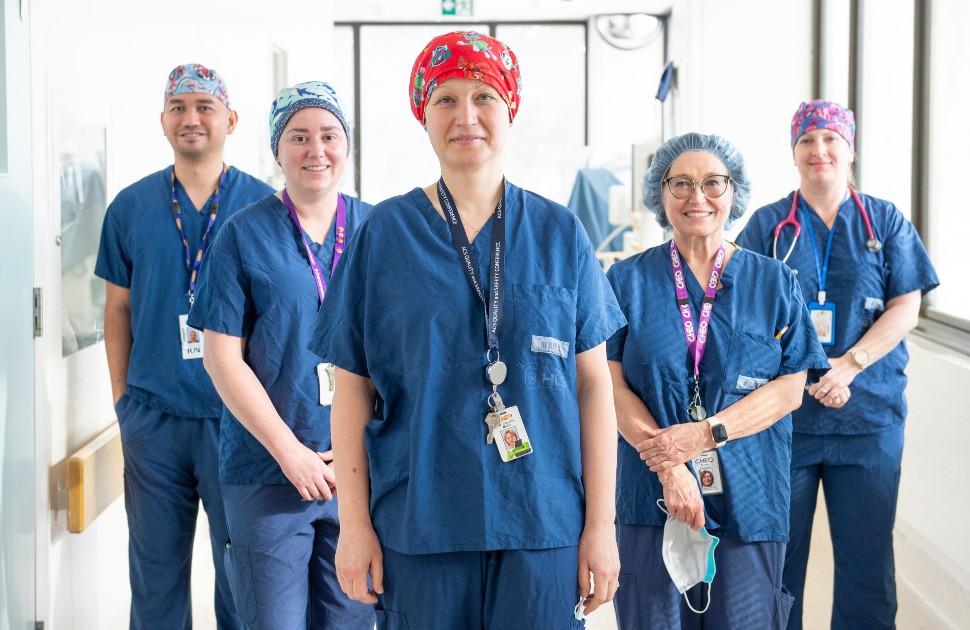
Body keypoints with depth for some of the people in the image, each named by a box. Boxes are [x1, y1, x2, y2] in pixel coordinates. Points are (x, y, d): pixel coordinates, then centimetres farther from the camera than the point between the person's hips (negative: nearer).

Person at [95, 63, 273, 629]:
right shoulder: (130, 207, 6)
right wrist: (122, 394, 6)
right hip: (154, 414, 2)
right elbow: (119, 307, 11)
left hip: (238, 413, -2)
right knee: (156, 569, 9)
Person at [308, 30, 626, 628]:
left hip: (543, 525, 1)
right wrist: (354, 523, -1)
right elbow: (353, 387, 3)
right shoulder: (383, 234, 2)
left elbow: (593, 383, 3)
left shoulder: (560, 233, 4)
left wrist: (601, 524, -1)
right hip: (416, 527, 0)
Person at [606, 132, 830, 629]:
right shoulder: (628, 281, 5)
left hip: (748, 499, 1)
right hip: (652, 497, -1)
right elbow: (613, 384, -3)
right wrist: (669, 467, -16)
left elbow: (790, 388, 0)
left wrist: (706, 434, -14)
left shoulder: (774, 283, 8)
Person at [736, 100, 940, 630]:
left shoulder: (886, 222, 8)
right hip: (784, 414, 0)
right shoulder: (768, 225, 6)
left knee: (867, 553, 3)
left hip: (869, 414, 1)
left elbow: (906, 308, 1)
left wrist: (849, 365, -14)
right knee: (778, 551, 4)